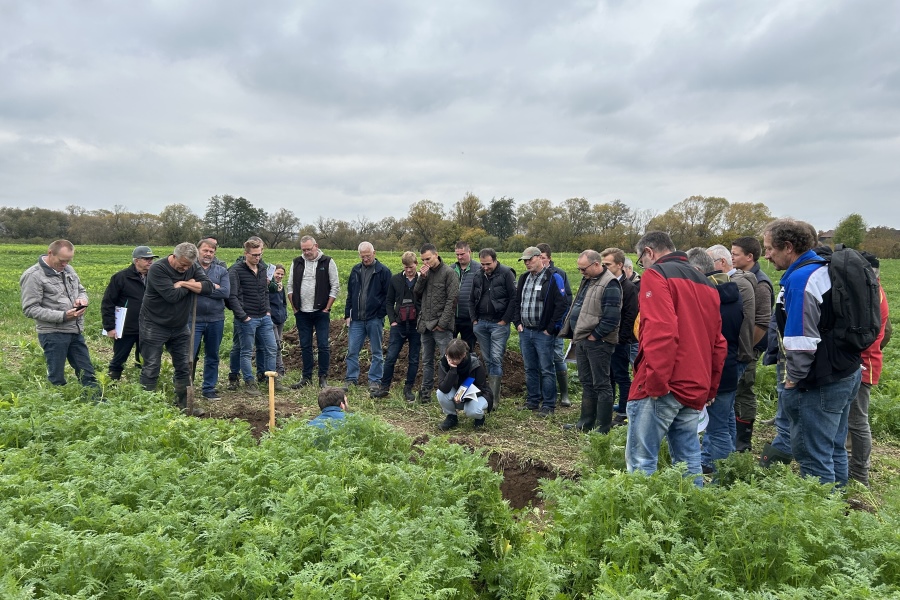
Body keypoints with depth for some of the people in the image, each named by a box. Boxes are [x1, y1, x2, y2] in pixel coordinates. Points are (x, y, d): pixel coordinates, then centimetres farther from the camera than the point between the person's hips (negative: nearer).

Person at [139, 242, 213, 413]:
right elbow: (172, 295, -28)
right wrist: (191, 285, -13)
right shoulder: (157, 269, -18)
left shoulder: (193, 268, -1)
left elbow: (208, 287, -15)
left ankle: (184, 404, 21)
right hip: (155, 326, -6)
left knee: (184, 367, 10)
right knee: (151, 368, 0)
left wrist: (182, 284, -22)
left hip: (180, 327, 6)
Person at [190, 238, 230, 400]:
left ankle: (209, 388, 24)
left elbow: (226, 292, -8)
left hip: (216, 320, 3)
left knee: (212, 357, 12)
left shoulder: (222, 270, 6)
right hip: (194, 319, -3)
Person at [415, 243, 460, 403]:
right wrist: (422, 277, -7)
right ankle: (426, 392, 22)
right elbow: (417, 293, 8)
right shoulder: (425, 272, 13)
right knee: (427, 361, 14)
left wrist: (443, 322, -16)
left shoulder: (448, 273, -7)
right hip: (426, 324, 7)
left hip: (441, 326, -7)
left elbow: (452, 299, -12)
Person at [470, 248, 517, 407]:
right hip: (481, 323, 6)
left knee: (496, 359, -8)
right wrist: (474, 319, 10)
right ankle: (487, 393, 19)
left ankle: (494, 398, -3)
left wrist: (505, 320, -12)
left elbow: (514, 298, -11)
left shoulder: (506, 273, -8)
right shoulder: (478, 276, 10)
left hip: (499, 324, -5)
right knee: (487, 360, 11)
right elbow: (472, 300, 19)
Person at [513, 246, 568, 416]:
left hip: (543, 333, -6)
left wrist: (550, 328, -13)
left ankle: (548, 405, 9)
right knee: (530, 369, 14)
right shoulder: (524, 278, 12)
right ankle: (533, 401, 26)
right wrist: (517, 322, 8)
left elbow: (561, 305, -14)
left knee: (546, 370, 0)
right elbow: (516, 301, 20)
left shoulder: (553, 278, -9)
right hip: (525, 332, 7)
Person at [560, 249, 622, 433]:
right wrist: (576, 334, 15)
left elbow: (611, 318, -23)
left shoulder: (609, 284, -16)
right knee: (587, 383, 17)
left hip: (597, 342, -10)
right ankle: (586, 423, 28)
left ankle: (604, 428, 8)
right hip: (582, 340, 10)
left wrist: (594, 335, -16)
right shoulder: (587, 280, 14)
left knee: (601, 385, -1)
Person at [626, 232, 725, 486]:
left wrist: (655, 381, -18)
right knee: (689, 461, 14)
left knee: (641, 461, -4)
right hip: (695, 388, 8)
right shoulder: (706, 282, 20)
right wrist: (710, 387, 22)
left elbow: (660, 331, -19)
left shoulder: (656, 274, -5)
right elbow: (718, 342, 20)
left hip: (662, 386, -8)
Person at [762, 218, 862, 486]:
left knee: (814, 458, -1)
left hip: (819, 384, -10)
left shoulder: (799, 279, -19)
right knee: (833, 452, 20)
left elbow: (802, 340, -23)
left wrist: (793, 378, -10)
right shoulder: (825, 270, 11)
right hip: (846, 374, 10)